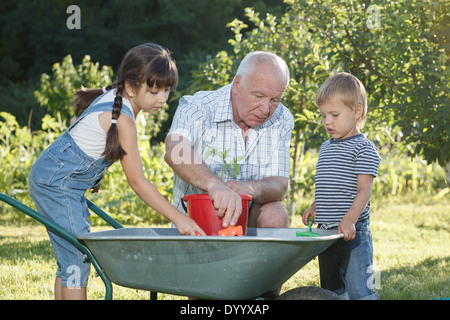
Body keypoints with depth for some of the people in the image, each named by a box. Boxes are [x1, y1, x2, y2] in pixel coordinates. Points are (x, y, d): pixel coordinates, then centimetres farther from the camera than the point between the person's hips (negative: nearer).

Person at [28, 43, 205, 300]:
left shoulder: (113, 97, 4)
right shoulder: (122, 118, -24)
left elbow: (77, 122, 21)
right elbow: (137, 181, -26)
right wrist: (178, 218, -27)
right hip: (56, 183, -10)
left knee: (71, 258, 12)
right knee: (77, 259, -13)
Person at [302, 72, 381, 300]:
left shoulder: (363, 148, -8)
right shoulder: (326, 148, 16)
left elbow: (364, 190, -15)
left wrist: (350, 219, -28)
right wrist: (314, 207, 11)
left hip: (353, 232, -8)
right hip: (326, 231, 8)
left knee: (359, 290, -10)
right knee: (331, 290, 14)